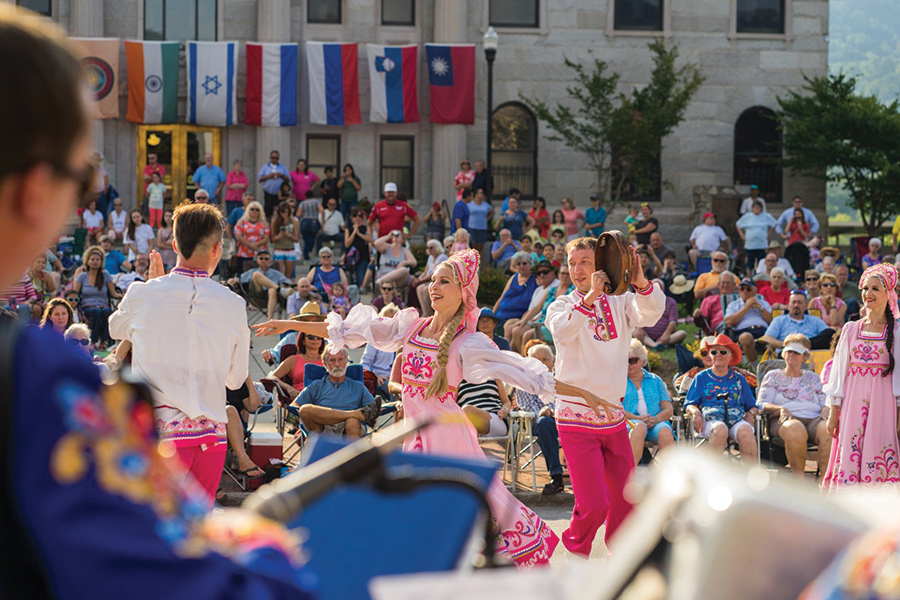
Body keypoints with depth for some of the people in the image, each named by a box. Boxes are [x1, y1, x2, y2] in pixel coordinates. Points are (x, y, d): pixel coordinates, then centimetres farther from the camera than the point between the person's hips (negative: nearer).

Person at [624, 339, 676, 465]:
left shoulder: (655, 380, 23)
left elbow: (669, 410, 14)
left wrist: (656, 419, -9)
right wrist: (637, 418, -15)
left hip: (656, 423, 2)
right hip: (629, 422, -2)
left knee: (665, 431, -33)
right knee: (639, 427, -38)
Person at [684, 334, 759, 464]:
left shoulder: (739, 379, 26)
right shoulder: (701, 378, 22)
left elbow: (752, 406, 25)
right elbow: (689, 405, 17)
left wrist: (751, 414, 1)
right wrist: (695, 412, -7)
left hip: (736, 418, 1)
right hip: (710, 418, -1)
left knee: (745, 432, -35)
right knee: (720, 429, -39)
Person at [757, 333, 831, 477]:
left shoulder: (813, 378, 30)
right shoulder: (773, 376, 21)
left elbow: (824, 403, 22)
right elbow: (761, 404, 8)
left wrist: (825, 409, -4)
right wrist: (780, 409, -13)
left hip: (813, 418, 3)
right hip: (785, 420, -3)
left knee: (828, 431, -35)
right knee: (796, 430, -41)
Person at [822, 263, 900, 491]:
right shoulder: (851, 329, 10)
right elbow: (839, 370, 11)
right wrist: (833, 412, 5)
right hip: (853, 402, 2)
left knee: (879, 460, -6)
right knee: (848, 457, -3)